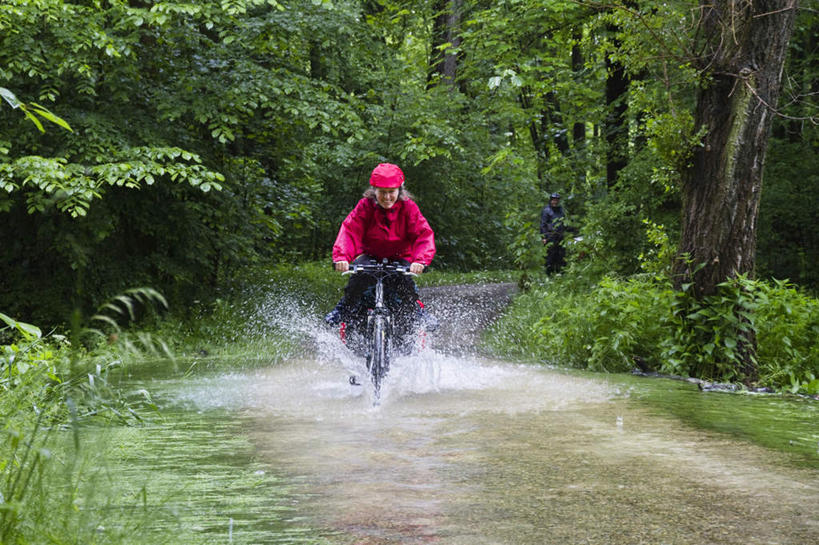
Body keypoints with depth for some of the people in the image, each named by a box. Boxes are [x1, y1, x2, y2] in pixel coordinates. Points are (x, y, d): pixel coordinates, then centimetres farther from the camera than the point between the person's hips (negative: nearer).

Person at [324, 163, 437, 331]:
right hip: (369, 255, 0)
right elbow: (349, 230, -22)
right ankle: (345, 308, -7)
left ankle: (417, 310, -3)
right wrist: (341, 257, -41)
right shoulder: (365, 206, -13)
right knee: (360, 276, -31)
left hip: (400, 257, 0)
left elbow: (424, 234, -21)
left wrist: (420, 260, -41)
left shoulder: (408, 207, -13)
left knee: (405, 281, -30)